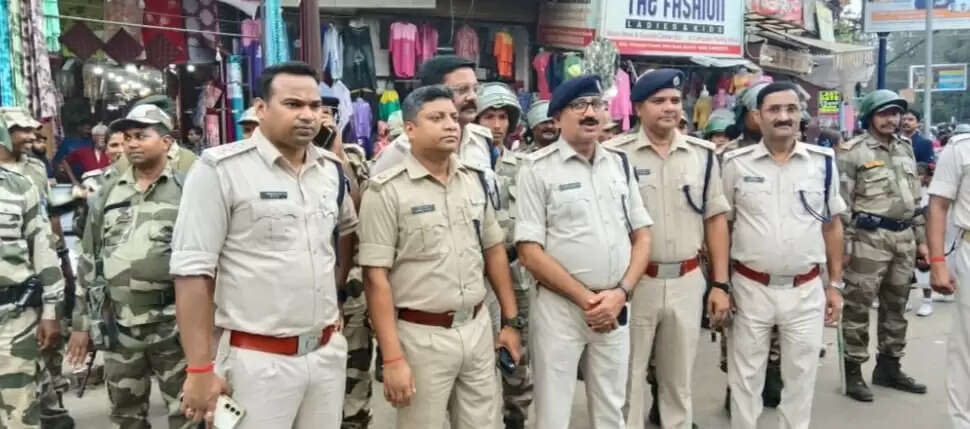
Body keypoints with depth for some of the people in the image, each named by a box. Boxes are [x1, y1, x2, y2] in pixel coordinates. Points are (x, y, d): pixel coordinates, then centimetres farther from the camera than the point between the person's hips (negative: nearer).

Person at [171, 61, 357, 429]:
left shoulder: (332, 169, 6)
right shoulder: (221, 169, -11)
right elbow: (192, 270, -13)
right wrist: (200, 370, -14)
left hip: (328, 352, 6)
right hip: (258, 360, -5)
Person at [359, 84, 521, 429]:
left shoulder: (475, 180, 6)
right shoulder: (387, 191, -11)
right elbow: (376, 276, -13)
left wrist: (511, 320, 11)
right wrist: (393, 358, -16)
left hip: (478, 329, 5)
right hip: (422, 336, -5)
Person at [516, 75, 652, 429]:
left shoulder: (620, 163, 8)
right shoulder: (538, 169, -7)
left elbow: (642, 236, 8)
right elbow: (529, 252, -11)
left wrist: (620, 293, -6)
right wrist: (585, 299, -13)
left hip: (615, 306, 4)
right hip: (559, 307, -4)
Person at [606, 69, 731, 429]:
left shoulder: (702, 154, 4)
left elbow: (715, 220, 7)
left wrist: (721, 284, 3)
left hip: (688, 282, 3)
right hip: (633, 283, -3)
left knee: (680, 382, 17)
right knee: (628, 381, 9)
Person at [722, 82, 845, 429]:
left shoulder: (823, 162, 0)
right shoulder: (736, 163, -4)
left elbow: (832, 225, 8)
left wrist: (835, 284, 7)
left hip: (806, 290, 1)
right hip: (750, 289, -1)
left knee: (801, 379, 13)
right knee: (745, 379, 11)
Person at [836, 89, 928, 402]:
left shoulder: (906, 149, 14)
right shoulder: (853, 152, -7)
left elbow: (915, 197, 19)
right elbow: (841, 203, -10)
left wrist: (921, 238, 16)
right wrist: (843, 243, -14)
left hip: (904, 238, 7)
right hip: (869, 238, -7)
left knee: (896, 306, 15)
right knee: (858, 306, -2)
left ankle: (889, 367, 27)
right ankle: (853, 371, 8)